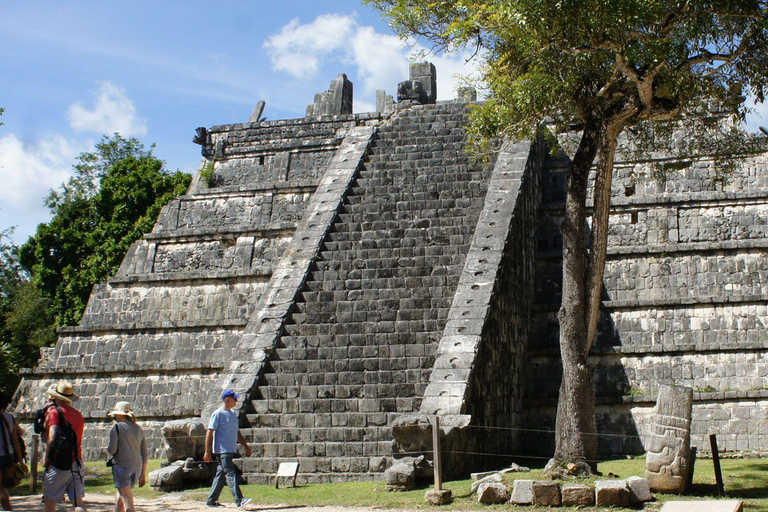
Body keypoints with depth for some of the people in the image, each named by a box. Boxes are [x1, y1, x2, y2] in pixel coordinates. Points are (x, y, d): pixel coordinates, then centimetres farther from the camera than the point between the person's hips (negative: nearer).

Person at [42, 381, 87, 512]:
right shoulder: (78, 415, 11)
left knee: (49, 501, 7)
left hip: (58, 465, -5)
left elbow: (52, 438, -17)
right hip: (77, 464, 5)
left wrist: (45, 457, -7)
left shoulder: (55, 413, -7)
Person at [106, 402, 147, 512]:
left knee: (128, 502, -8)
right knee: (119, 496, 23)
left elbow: (112, 450, -13)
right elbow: (144, 454, 12)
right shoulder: (138, 429, 12)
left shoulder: (117, 427, -6)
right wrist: (143, 474, 16)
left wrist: (108, 449, 10)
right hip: (137, 467, 7)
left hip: (122, 466, -7)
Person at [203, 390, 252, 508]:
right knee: (230, 474, -14)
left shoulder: (233, 414, 16)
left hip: (231, 450, 8)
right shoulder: (218, 414, -9)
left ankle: (211, 500, 18)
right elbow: (209, 432, -12)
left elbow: (237, 433, 25)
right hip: (222, 450, -8)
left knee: (221, 474, 11)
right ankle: (239, 500, -21)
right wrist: (207, 452, -16)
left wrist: (246, 446, 19)